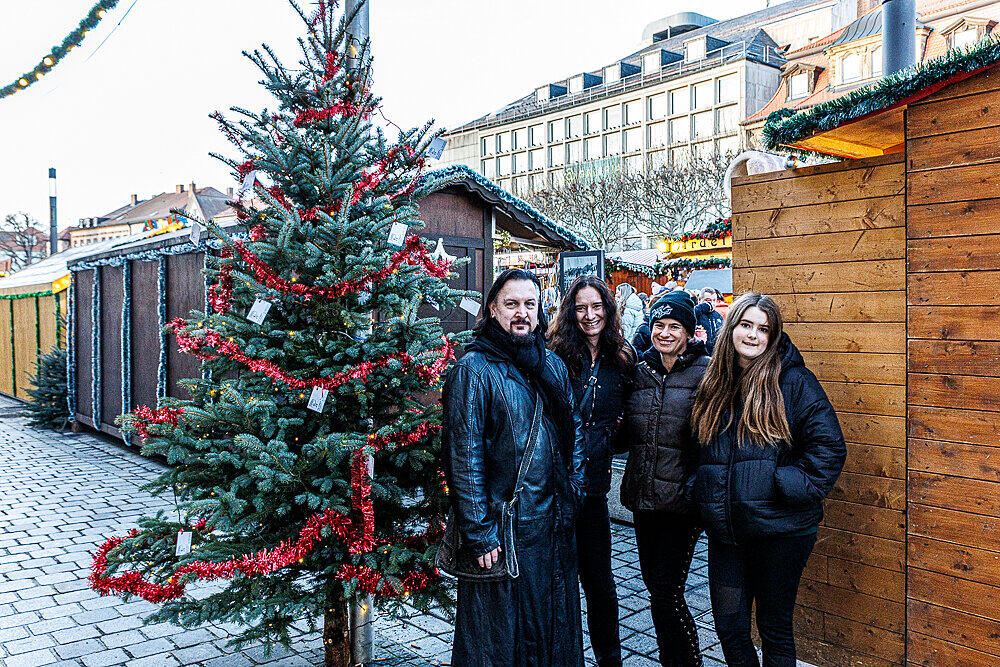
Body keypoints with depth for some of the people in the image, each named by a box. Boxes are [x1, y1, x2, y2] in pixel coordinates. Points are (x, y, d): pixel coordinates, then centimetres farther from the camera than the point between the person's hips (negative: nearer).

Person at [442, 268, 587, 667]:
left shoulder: (553, 365, 9)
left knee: (555, 626, 20)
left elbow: (573, 430, 17)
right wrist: (479, 534, -18)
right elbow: (464, 457, -16)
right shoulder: (473, 370, -12)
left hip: (556, 524, 6)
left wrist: (573, 488, 6)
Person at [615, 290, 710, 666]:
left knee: (666, 591, -5)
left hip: (682, 498, -6)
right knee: (653, 583, 15)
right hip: (643, 495, 6)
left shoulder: (705, 372, -7)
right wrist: (616, 429, -4)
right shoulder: (640, 371, 9)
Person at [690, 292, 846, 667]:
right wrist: (702, 492, 11)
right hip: (725, 530, 5)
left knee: (775, 629, 11)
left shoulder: (792, 381, -8)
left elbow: (829, 445, -11)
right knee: (729, 628, 11)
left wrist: (797, 488, -15)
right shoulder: (716, 384, 8)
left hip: (779, 530, -4)